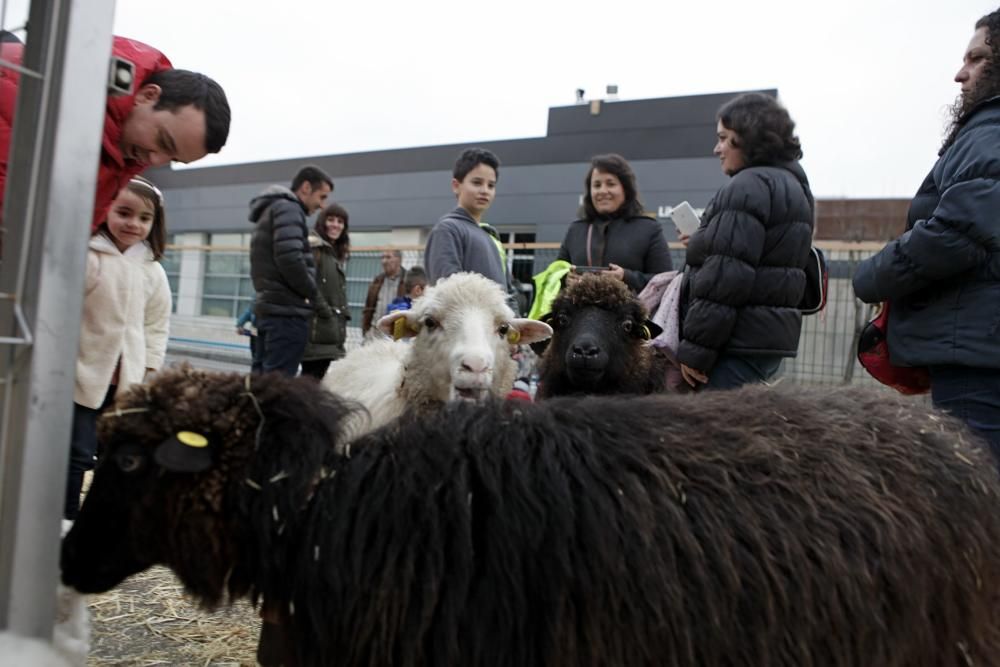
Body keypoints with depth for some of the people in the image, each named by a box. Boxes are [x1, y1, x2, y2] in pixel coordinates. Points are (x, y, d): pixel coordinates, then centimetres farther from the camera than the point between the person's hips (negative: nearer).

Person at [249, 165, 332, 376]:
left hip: (269, 308, 10)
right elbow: (289, 259, -20)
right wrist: (311, 292, -7)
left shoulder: (270, 211, 24)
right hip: (287, 311, -10)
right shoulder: (288, 209, -7)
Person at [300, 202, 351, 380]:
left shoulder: (338, 253, 24)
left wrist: (342, 316, 16)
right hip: (316, 327, -9)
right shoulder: (312, 246, -4)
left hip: (332, 328, 9)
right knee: (313, 377, -11)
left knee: (320, 377, 7)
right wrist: (324, 310, -17)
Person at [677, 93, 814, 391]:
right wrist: (703, 244, 16)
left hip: (740, 343, -10)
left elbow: (725, 276, -20)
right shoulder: (793, 184, 20)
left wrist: (694, 348, -16)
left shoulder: (749, 185, -12)